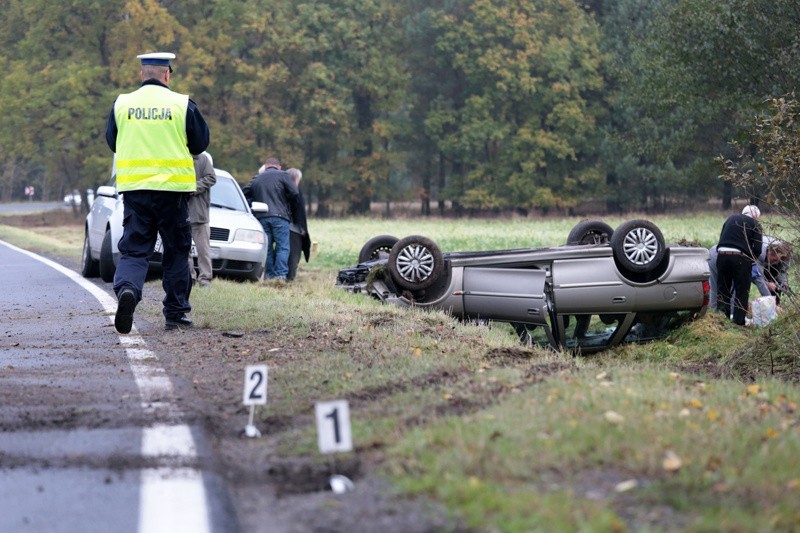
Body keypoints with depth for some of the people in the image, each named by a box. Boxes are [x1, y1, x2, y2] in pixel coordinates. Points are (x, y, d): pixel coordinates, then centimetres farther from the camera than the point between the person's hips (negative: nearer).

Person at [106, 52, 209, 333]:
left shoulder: (122, 104, 3)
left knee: (133, 249, 2)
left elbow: (112, 141, 14)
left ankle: (127, 288, -27)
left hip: (134, 186, 1)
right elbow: (201, 142, 5)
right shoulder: (182, 104, -3)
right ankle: (176, 312, 14)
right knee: (176, 251, 12)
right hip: (173, 188, -1)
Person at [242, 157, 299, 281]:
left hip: (262, 218, 4)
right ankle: (281, 275, -14)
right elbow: (294, 193, -4)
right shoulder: (283, 176, 4)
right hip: (280, 217, -4)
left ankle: (269, 275, 6)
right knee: (283, 247, -4)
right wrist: (292, 209, 11)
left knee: (267, 248, 9)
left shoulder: (256, 178, 17)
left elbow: (244, 193, 14)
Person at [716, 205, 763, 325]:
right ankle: (739, 319, 7)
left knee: (722, 288, 14)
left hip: (722, 253, 4)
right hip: (740, 257, -4)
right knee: (742, 290, 7)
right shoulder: (754, 224, 6)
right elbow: (757, 249, -1)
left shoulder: (731, 219, 19)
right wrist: (751, 259, 15)